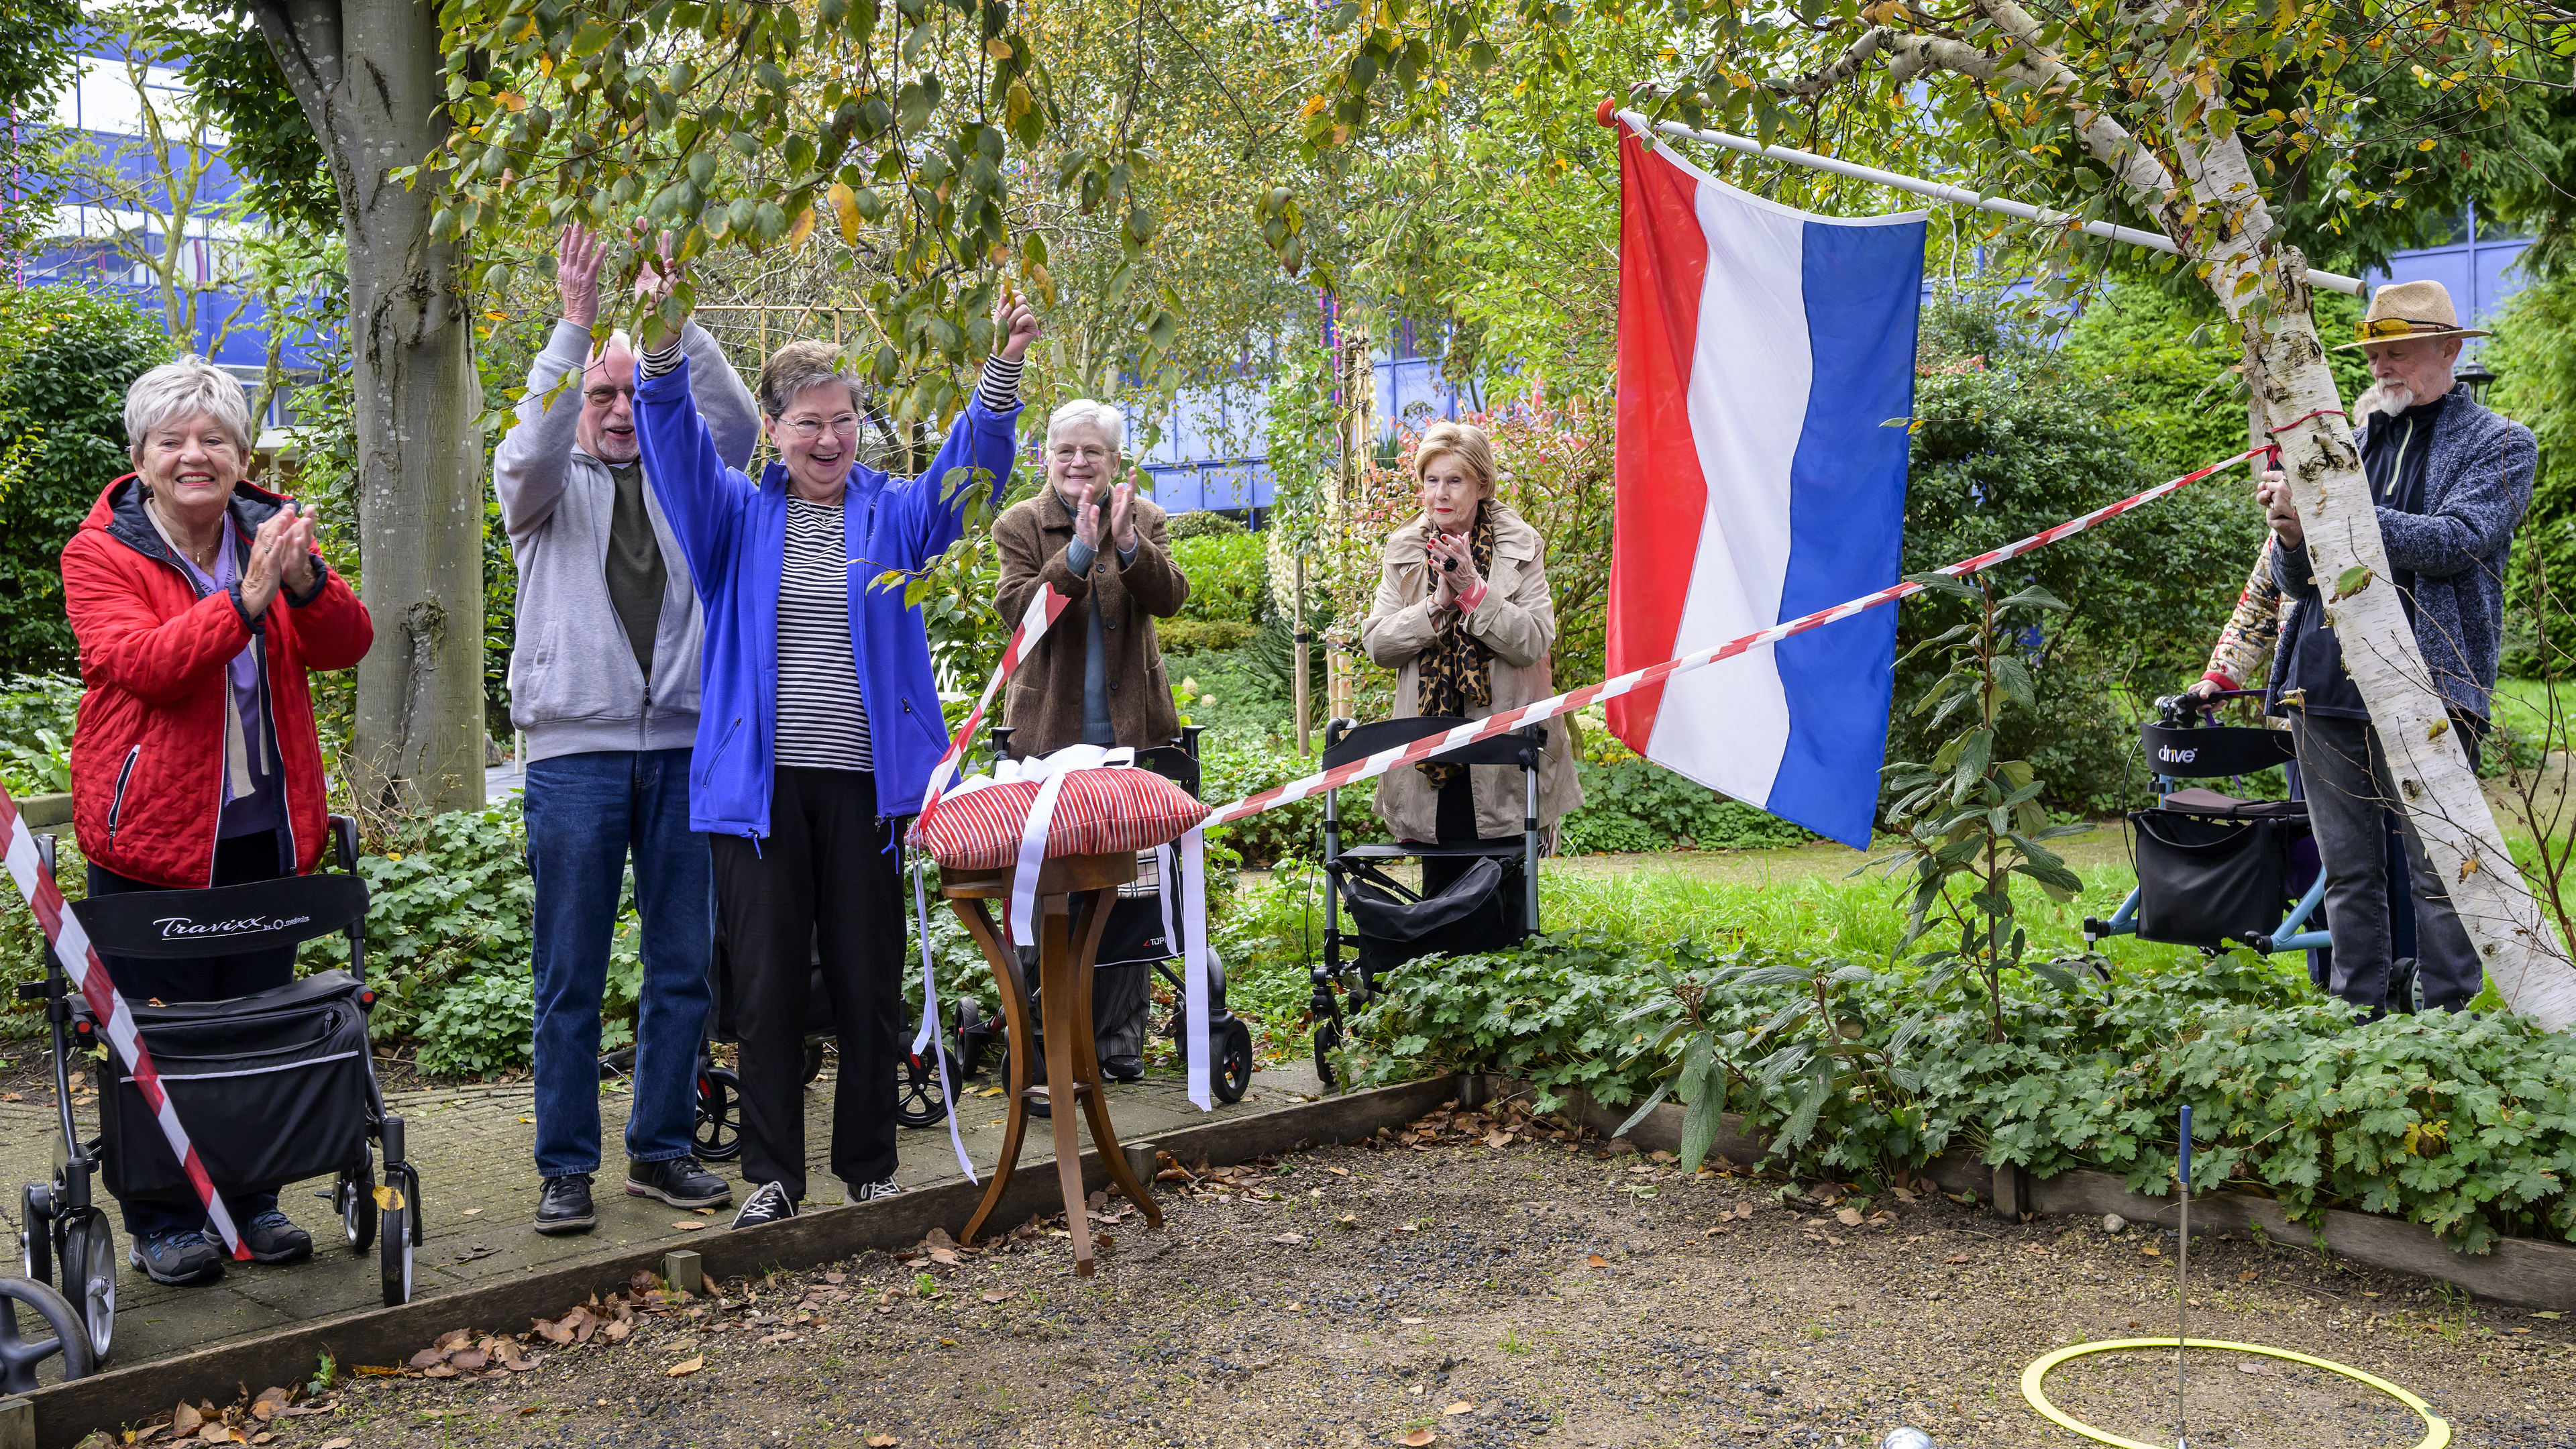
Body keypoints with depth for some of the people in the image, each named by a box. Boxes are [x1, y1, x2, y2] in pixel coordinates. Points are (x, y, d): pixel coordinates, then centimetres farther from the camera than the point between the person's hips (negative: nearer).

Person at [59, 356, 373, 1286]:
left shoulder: (270, 534, 6)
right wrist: (243, 599, -34)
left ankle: (250, 1200, 26)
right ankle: (160, 1220, 17)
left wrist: (305, 582, -26)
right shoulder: (101, 553, -5)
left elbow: (346, 646, -6)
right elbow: (143, 664, -22)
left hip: (265, 828, 4)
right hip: (152, 831, -4)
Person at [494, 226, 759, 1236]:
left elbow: (735, 421, -4)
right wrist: (577, 322, -19)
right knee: (571, 977, 1)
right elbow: (529, 445, -14)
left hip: (683, 748, 3)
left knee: (684, 966, 7)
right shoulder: (551, 489, 9)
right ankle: (567, 1165, 11)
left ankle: (661, 1148, 19)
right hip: (577, 749, -2)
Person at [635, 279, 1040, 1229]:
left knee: (868, 983, 6)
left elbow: (968, 465, -5)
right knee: (768, 985, 3)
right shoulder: (739, 517, 8)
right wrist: (664, 346, -23)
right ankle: (773, 1174, 14)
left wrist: (1004, 369, -22)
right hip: (760, 783, 0)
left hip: (865, 782, 1)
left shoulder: (892, 513, 8)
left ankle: (868, 1166, 20)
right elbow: (677, 445, -6)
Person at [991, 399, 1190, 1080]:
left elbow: (1169, 598, -7)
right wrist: (1078, 553, -24)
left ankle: (1120, 1036, 13)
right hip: (1051, 733, -1)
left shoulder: (1144, 518, 8)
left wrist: (1128, 544, -25)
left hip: (1130, 732, 1)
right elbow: (1015, 607, -11)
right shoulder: (1020, 524, 4)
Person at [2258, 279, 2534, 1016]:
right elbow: (2294, 582, 17)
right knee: (2347, 871, 8)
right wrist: (2293, 536, -6)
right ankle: (2358, 1018, 15)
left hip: (2424, 686, -5)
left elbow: (2454, 541, -13)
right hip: (2324, 680, 5)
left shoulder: (2501, 445, 7)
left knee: (2439, 871, -4)